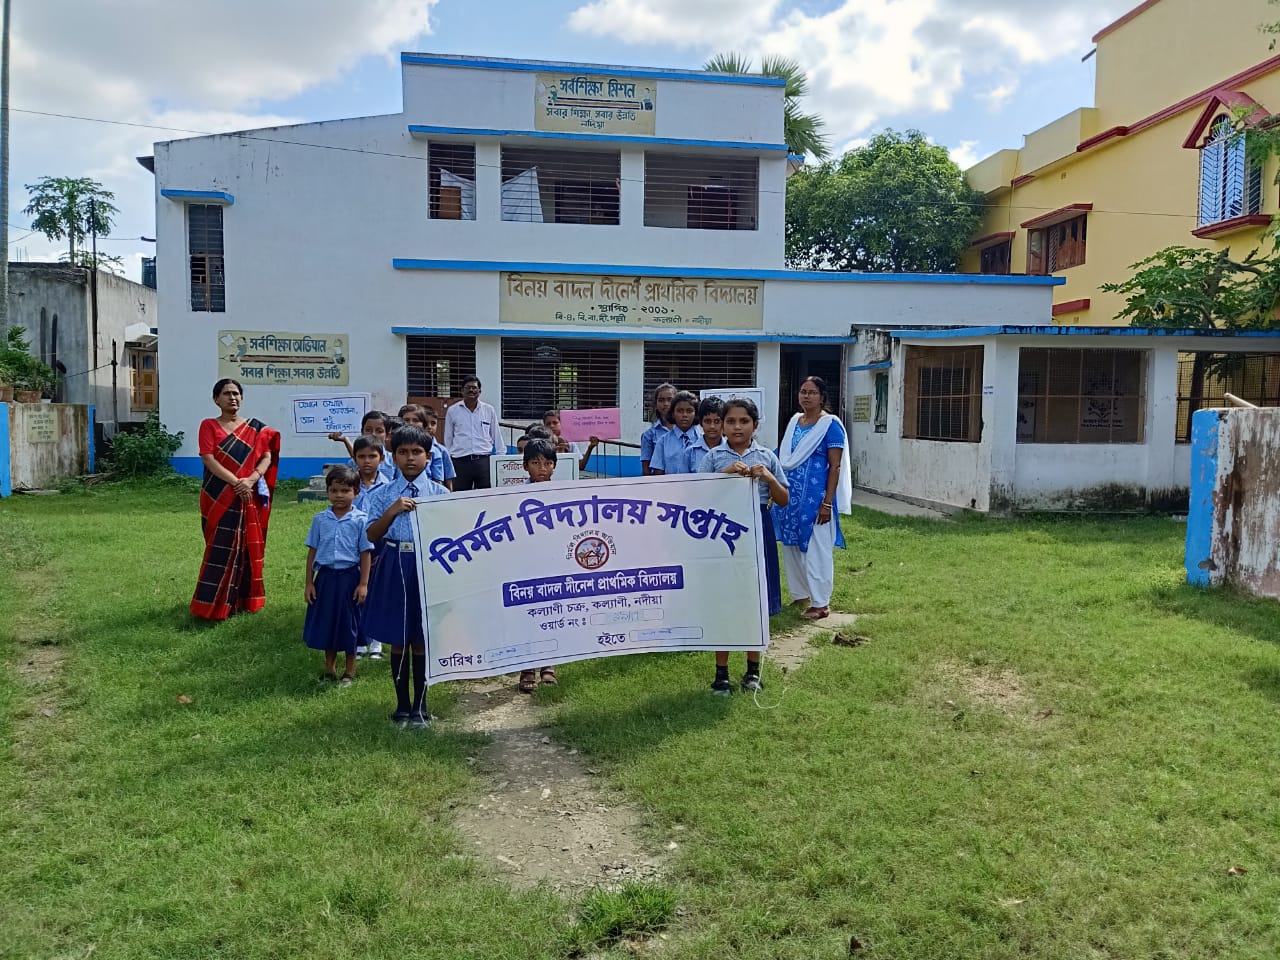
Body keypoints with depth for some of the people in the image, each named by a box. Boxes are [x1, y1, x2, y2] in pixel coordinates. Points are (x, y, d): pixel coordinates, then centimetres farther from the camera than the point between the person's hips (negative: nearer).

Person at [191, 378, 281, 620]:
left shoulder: (255, 428, 10)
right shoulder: (209, 425, 2)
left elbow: (267, 457, 0)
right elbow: (208, 459, -9)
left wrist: (251, 479, -18)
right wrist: (235, 482, -20)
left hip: (249, 497, 3)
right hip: (219, 498, -3)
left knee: (247, 546, 6)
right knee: (221, 548, -5)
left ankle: (243, 598, 17)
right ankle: (214, 603, 1)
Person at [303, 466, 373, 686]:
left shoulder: (360, 520, -5)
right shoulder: (320, 519, 3)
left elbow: (365, 553, -4)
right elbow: (312, 551, 7)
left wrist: (363, 584, -7)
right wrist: (309, 582, 5)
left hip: (349, 576, -3)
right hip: (325, 575, 3)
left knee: (349, 623, 6)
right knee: (325, 621, 11)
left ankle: (349, 671, 21)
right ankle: (329, 668, 28)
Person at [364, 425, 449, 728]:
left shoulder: (440, 493, 1)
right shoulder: (382, 495, 3)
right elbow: (371, 536, -4)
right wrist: (392, 511, -16)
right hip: (394, 567, 1)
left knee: (421, 640, 7)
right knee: (397, 640, 9)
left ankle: (420, 706, 21)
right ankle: (402, 705, 23)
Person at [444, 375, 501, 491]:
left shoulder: (489, 410, 8)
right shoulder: (452, 411, 7)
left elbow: (496, 436, 12)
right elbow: (448, 439, 13)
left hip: (484, 460, 1)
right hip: (460, 462, 0)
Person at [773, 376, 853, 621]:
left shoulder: (830, 424, -9)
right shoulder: (794, 421, 11)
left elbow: (835, 467, -12)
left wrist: (827, 503, -17)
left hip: (815, 497, -7)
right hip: (791, 495, 7)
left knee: (816, 549, -1)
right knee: (791, 546, 12)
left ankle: (821, 603, 9)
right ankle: (801, 595, 27)